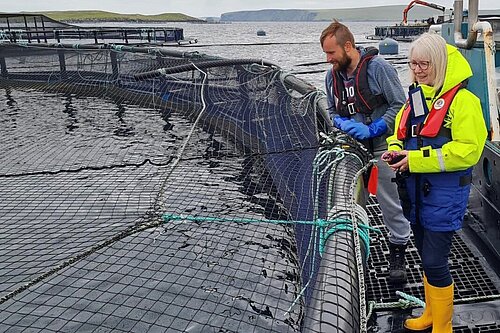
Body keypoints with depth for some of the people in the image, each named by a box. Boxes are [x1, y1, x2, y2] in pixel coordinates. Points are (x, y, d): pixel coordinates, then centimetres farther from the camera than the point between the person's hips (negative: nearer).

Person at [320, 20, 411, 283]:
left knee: (390, 203, 5)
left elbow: (400, 105, -11)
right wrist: (345, 125, -9)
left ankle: (398, 254, 23)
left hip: (381, 147, -5)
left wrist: (372, 130, -19)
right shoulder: (332, 76, 5)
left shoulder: (378, 68, -13)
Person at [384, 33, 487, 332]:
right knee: (426, 257, 19)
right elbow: (400, 132, 19)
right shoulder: (415, 97, 10)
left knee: (435, 262, -3)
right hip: (416, 191, 7)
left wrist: (417, 159, -22)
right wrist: (395, 151, -4)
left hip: (445, 195, -7)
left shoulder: (462, 100, -13)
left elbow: (468, 150, -20)